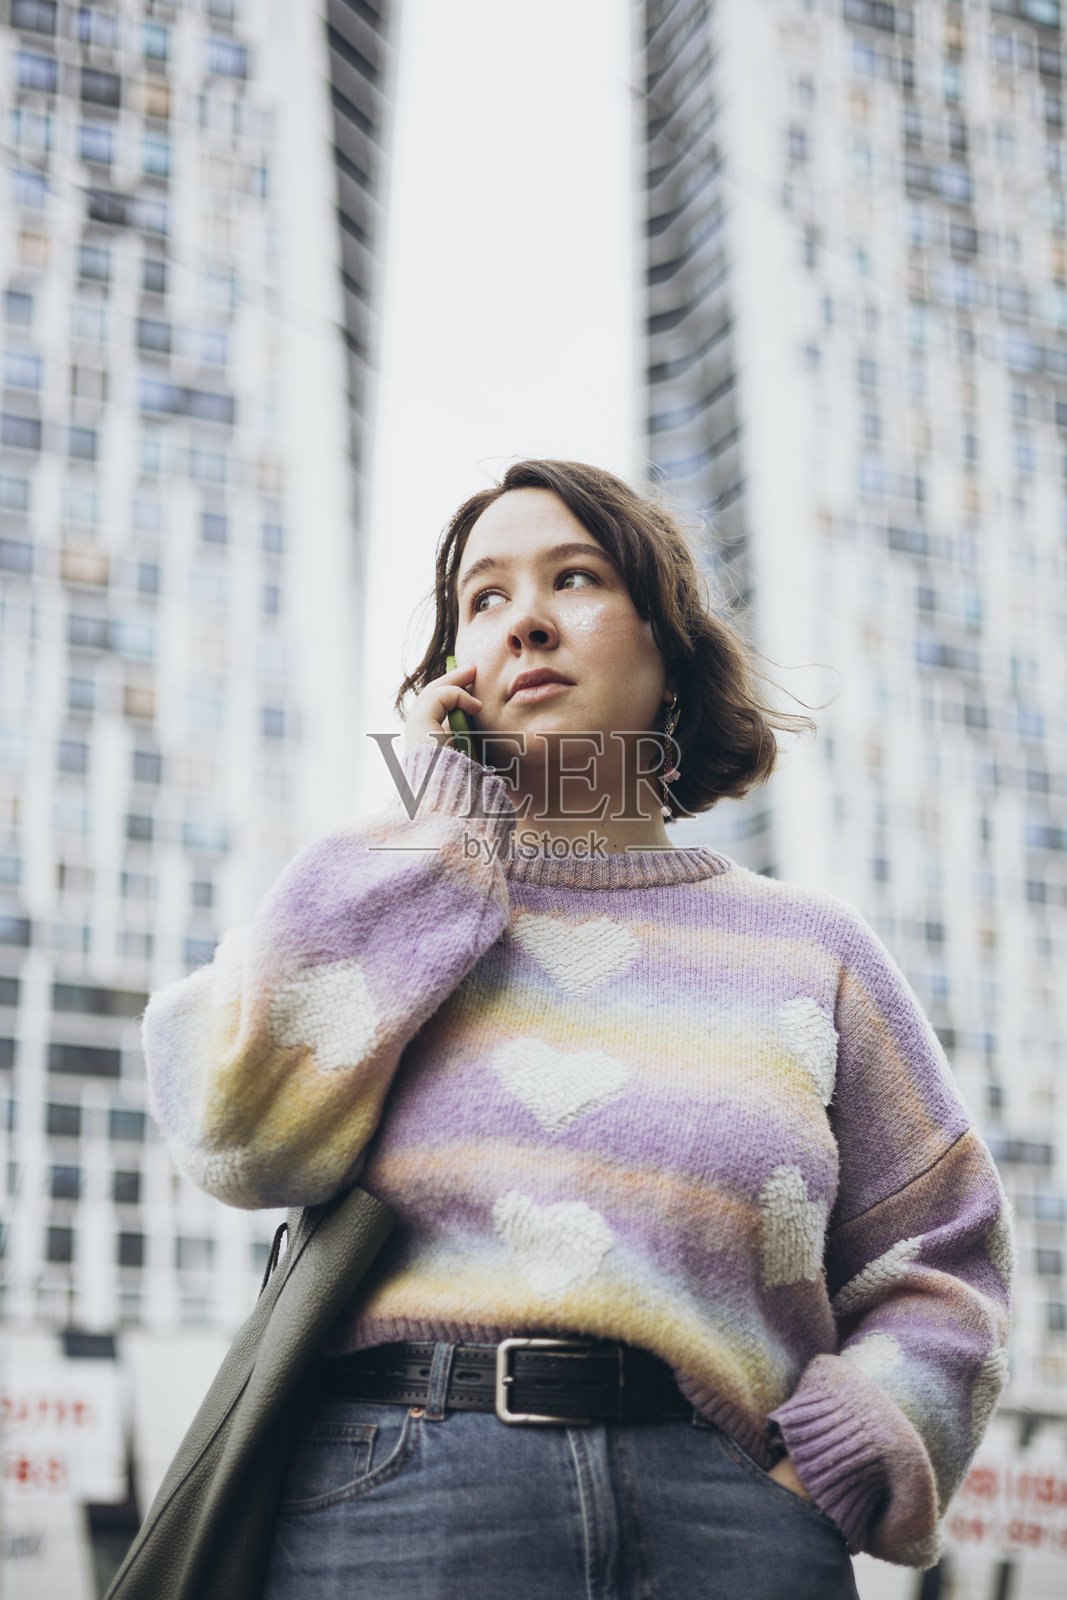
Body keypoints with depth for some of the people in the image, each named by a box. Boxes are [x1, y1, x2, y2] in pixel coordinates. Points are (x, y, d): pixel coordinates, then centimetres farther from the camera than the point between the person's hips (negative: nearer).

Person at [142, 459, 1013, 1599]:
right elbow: (241, 1133, -5)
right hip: (392, 1501, -1)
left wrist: (846, 1456, -4)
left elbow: (933, 1268, 16)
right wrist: (432, 822, 3)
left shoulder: (810, 949, 15)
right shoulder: (386, 914, 14)